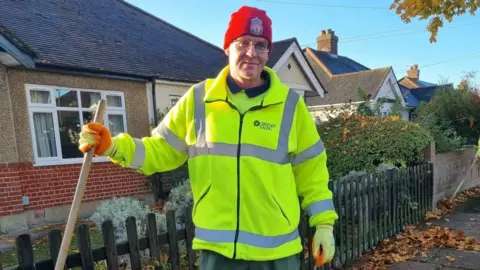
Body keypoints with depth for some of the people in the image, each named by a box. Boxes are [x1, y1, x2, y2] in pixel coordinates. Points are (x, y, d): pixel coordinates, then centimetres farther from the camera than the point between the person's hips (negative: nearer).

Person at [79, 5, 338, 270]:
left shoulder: (290, 104, -3)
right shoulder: (198, 99, -2)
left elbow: (311, 171, 4)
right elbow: (162, 150, 5)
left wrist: (323, 223, 2)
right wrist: (112, 146, -7)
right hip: (216, 248, 1)